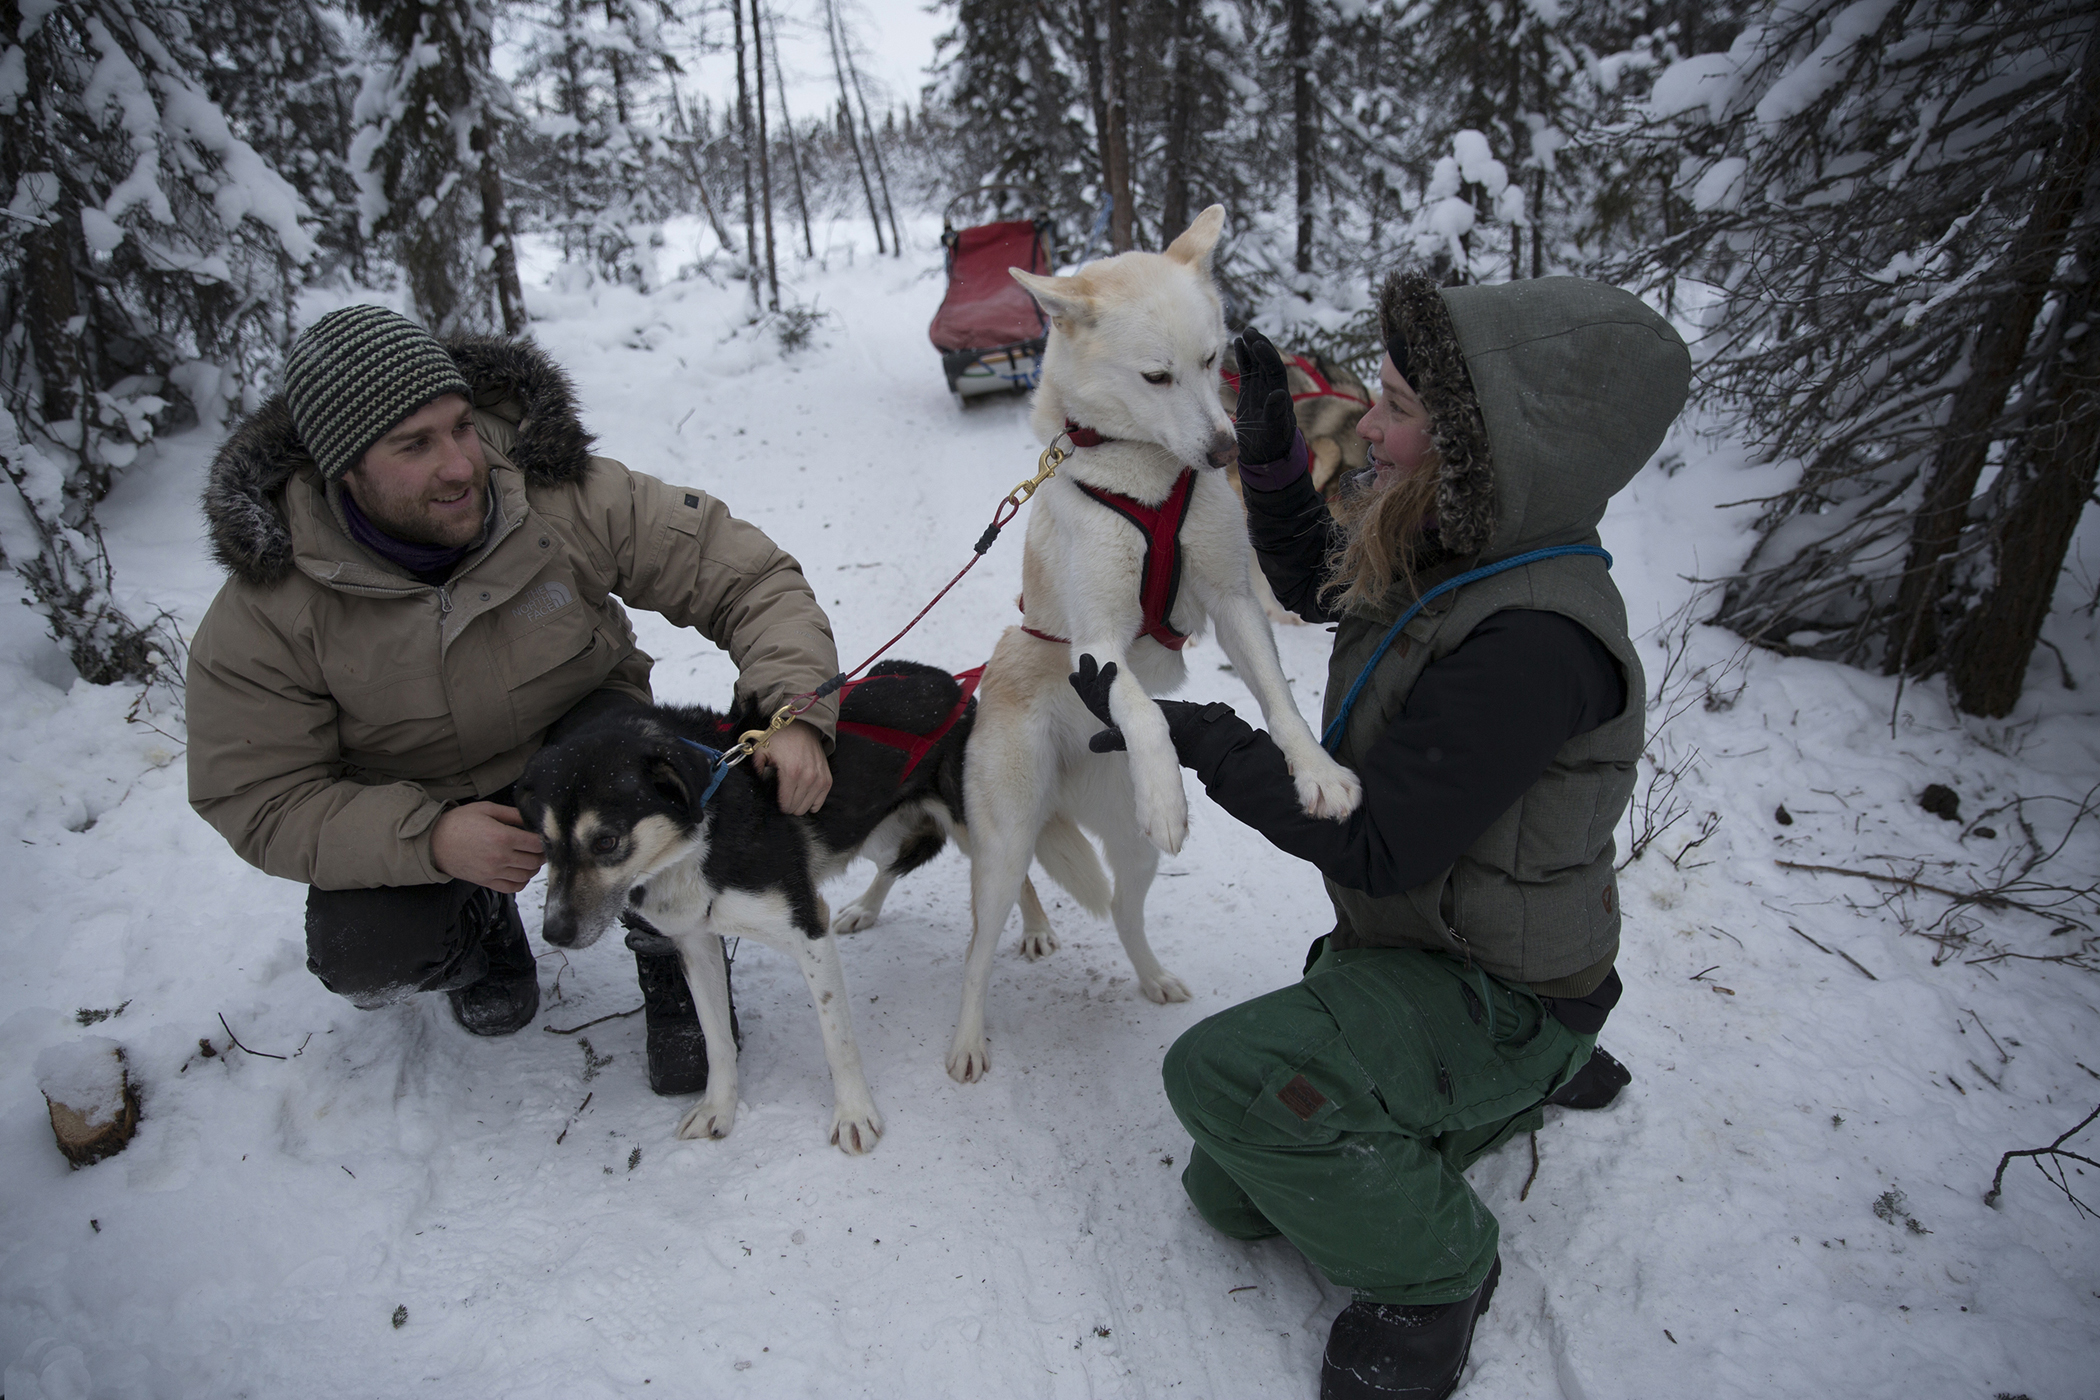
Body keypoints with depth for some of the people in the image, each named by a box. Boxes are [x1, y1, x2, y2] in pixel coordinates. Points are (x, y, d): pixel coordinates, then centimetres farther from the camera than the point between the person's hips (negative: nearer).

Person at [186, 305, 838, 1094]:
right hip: (398, 816, 1)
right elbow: (259, 803, -17)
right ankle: (481, 929, 15)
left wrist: (796, 709, -39)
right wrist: (428, 838, -34)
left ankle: (674, 965, -7)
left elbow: (745, 577, -22)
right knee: (361, 959, -24)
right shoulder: (265, 612, -22)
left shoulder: (564, 500, -24)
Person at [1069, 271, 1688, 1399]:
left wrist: (1196, 736, -24)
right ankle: (1505, 1086, 31)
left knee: (1225, 1074, -33)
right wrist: (1269, 451, -1)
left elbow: (1376, 847, -28)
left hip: (1497, 993, -8)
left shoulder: (1533, 642, -32)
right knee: (1234, 1199, 15)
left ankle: (1435, 1266, -2)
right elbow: (1312, 582, 14)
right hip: (1397, 947, 9)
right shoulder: (1452, 548, -5)